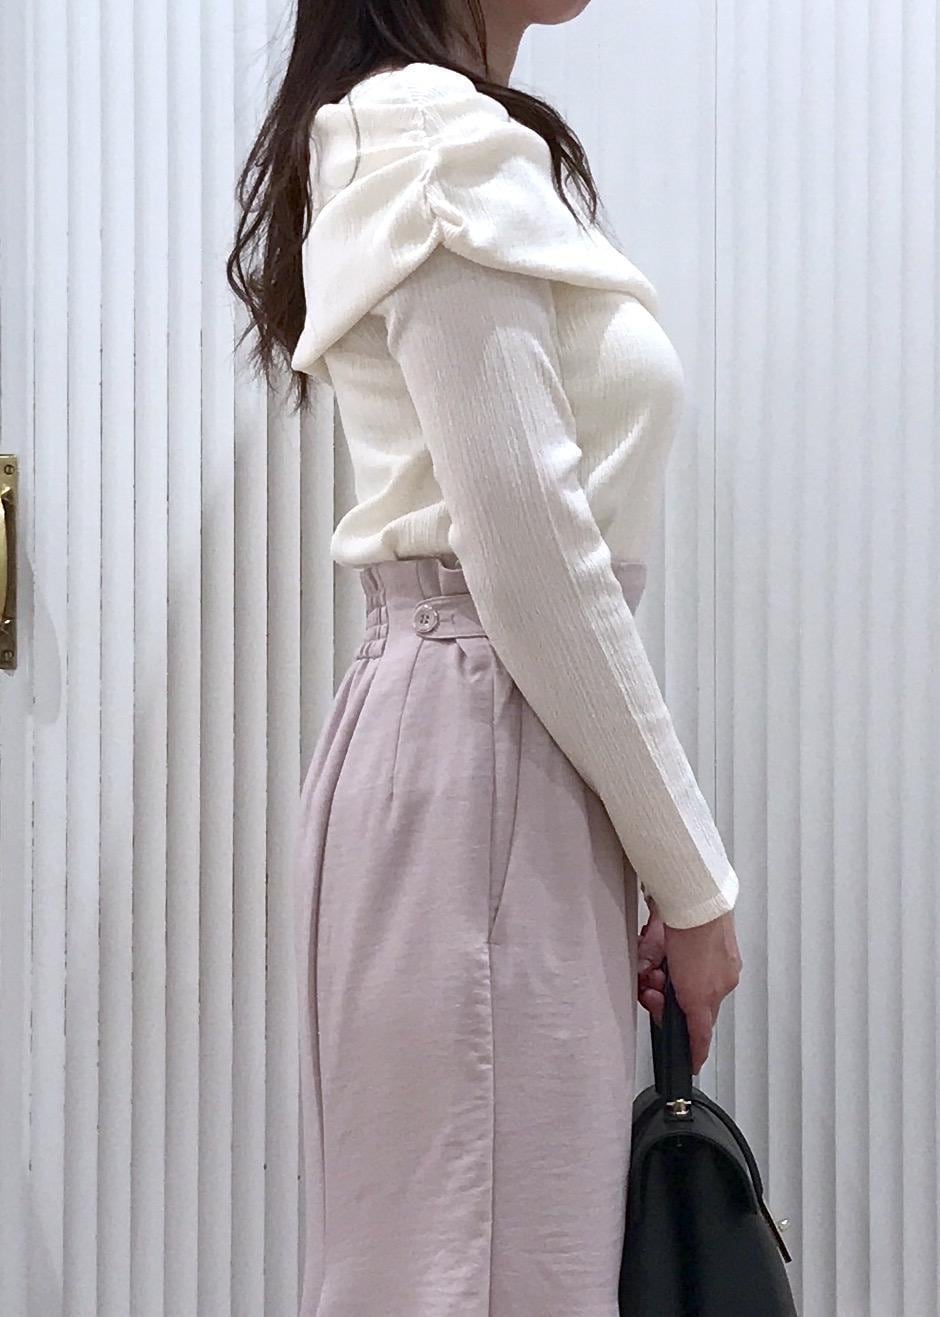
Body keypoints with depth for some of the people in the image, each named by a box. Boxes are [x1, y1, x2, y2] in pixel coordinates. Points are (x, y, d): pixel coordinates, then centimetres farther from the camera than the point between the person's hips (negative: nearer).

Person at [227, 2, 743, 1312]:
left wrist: (660, 856, 16)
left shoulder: (412, 140, 20)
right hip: (484, 762, -10)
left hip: (480, 735, 10)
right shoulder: (443, 141, -10)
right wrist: (691, 875, -9)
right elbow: (530, 555, -17)